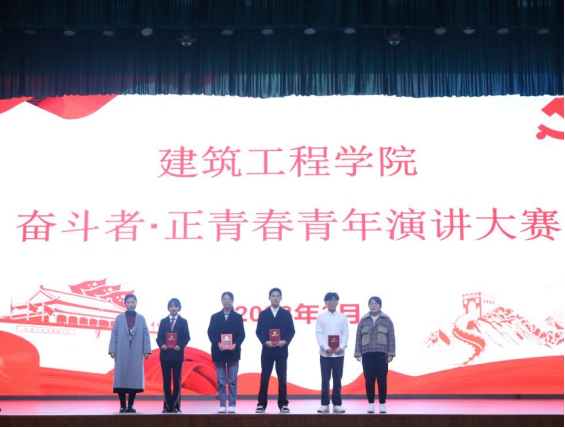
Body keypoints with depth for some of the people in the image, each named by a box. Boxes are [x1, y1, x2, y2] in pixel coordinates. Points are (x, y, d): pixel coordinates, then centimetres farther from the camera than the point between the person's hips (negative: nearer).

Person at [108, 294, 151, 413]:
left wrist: (146, 351, -4)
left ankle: (130, 405, 8)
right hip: (122, 353, -1)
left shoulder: (141, 318, 9)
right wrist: (112, 351, -6)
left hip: (136, 353, 1)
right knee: (121, 378, -2)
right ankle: (123, 406, 4)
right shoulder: (119, 318, 7)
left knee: (134, 378, 1)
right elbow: (114, 335, 2)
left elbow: (145, 335, 5)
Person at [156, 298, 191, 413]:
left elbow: (186, 338, -1)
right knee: (166, 380, 3)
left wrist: (180, 346, -18)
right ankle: (167, 406, 7)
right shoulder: (163, 321, 9)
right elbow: (159, 337, 5)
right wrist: (162, 345, -15)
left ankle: (175, 406, 7)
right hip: (165, 354, 1)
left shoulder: (183, 322, 5)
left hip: (177, 355, -1)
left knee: (177, 380, 2)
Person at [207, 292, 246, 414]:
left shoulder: (238, 317, 6)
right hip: (219, 352, 1)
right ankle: (222, 405, 6)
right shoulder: (215, 317, 8)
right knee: (221, 381, 2)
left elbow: (241, 334, 1)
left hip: (233, 352, -1)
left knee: (233, 380, 0)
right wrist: (218, 344, -16)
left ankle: (232, 405, 5)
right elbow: (211, 333, 1)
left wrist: (235, 344, -17)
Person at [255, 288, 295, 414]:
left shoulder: (286, 314, 5)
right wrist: (265, 342, -13)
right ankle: (261, 404, 3)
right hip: (267, 350, 0)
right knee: (264, 378, -1)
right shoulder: (263, 314, 6)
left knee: (282, 378, 2)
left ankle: (283, 404, 7)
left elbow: (291, 331, 3)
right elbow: (259, 331, 3)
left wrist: (285, 341, -14)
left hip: (282, 351, 0)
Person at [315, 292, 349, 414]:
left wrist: (342, 347, -12)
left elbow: (346, 334, 3)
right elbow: (318, 333, -1)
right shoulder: (321, 317, 5)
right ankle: (325, 404, 6)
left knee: (337, 380, 3)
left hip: (339, 353, 1)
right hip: (325, 353, -1)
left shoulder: (343, 317, 7)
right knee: (325, 380, 1)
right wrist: (326, 347, -13)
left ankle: (337, 404, 8)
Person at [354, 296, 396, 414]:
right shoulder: (363, 320, 8)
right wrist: (358, 353, 1)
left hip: (381, 354, -1)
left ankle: (382, 404, 8)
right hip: (367, 354, 1)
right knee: (369, 380, 2)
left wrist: (391, 353, -5)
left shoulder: (386, 320, 4)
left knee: (382, 380, 0)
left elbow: (391, 338, 2)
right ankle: (371, 404, 10)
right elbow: (359, 338, 7)